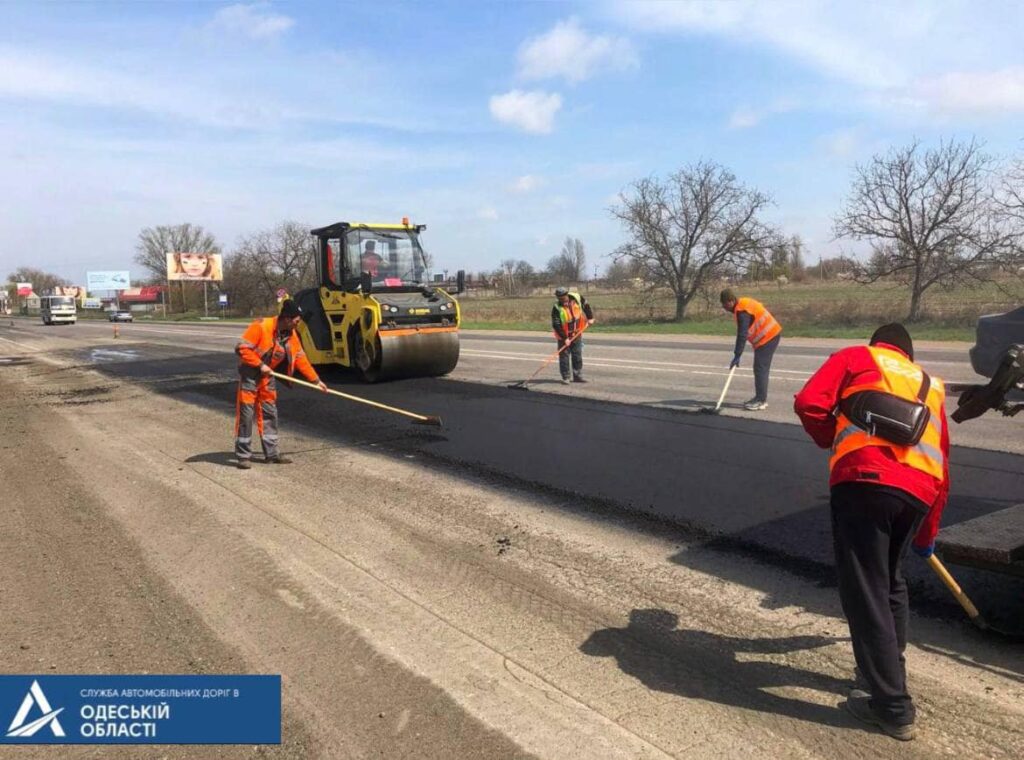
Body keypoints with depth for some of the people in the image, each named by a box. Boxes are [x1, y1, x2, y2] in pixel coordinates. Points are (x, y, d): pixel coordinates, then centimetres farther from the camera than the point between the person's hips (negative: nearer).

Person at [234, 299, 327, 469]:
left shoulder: (291, 335, -2)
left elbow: (300, 359, 4)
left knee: (270, 414, 9)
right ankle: (243, 455, 3)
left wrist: (316, 380, 4)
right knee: (246, 414, -4)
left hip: (268, 376, 7)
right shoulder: (261, 327, -23)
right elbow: (241, 348, -24)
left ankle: (272, 453, 17)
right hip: (250, 374, -7)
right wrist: (260, 365, -25)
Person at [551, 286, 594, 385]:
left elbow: (586, 306, 10)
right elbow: (556, 325, -20)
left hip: (577, 334, 4)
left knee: (578, 356, 9)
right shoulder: (557, 309, -19)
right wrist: (564, 338, -23)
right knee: (564, 356, -1)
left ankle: (577, 376, 19)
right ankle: (565, 378, 7)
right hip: (563, 337, -3)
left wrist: (590, 317, 5)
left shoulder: (577, 298, -10)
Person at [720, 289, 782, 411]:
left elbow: (742, 335, -24)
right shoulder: (744, 303, 10)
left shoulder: (742, 311, -20)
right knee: (761, 368, 15)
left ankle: (761, 401, -6)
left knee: (760, 369, -8)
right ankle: (760, 398, 22)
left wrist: (737, 356, -23)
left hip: (767, 337, -10)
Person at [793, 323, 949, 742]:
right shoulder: (931, 386, 33)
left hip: (864, 480, -6)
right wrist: (927, 535, 44)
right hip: (918, 491, 6)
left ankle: (892, 707, 8)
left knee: (865, 591, 1)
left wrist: (833, 441, 22)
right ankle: (886, 674, 38)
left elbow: (808, 404, 1)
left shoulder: (855, 356, 19)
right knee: (889, 582, 25)